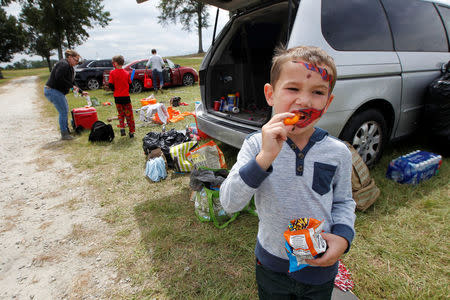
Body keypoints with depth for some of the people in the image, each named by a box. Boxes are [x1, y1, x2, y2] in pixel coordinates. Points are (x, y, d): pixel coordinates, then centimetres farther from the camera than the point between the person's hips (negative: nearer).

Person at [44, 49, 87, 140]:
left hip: (58, 91, 11)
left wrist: (81, 92, 15)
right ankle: (64, 134, -3)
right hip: (52, 91, -11)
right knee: (63, 112, -9)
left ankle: (66, 131, 29)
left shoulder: (70, 67, 15)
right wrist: (71, 86, -22)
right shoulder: (64, 64, -17)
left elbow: (72, 82, 20)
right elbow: (59, 78, -27)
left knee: (65, 111, 17)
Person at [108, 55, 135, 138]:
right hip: (126, 97, 0)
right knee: (129, 115, 7)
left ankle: (122, 128, 1)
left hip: (117, 97, 0)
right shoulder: (127, 73, -2)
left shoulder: (112, 73, -7)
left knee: (120, 113, 18)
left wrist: (114, 89, 13)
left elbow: (111, 86, -8)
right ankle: (131, 132, 10)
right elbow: (130, 84, 3)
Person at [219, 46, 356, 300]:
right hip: (271, 264, 0)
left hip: (320, 268, 1)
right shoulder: (256, 145, -18)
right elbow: (230, 203, -26)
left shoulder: (338, 153, -12)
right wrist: (264, 158, -37)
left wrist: (343, 235, -15)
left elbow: (344, 201, 3)